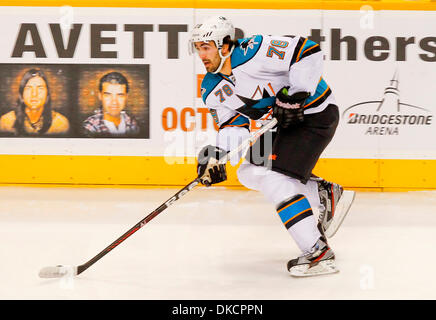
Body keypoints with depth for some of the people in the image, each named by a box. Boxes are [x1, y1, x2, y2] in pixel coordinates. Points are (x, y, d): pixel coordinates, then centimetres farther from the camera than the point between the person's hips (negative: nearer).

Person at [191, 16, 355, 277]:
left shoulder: (254, 52, -25)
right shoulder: (213, 91, 1)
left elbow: (309, 52, -26)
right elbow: (233, 124, 5)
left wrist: (294, 95, -28)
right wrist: (218, 155, -12)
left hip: (315, 114, -10)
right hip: (282, 123, 10)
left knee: (274, 179, -19)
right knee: (250, 173, 11)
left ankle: (319, 254, -16)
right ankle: (328, 194, 21)